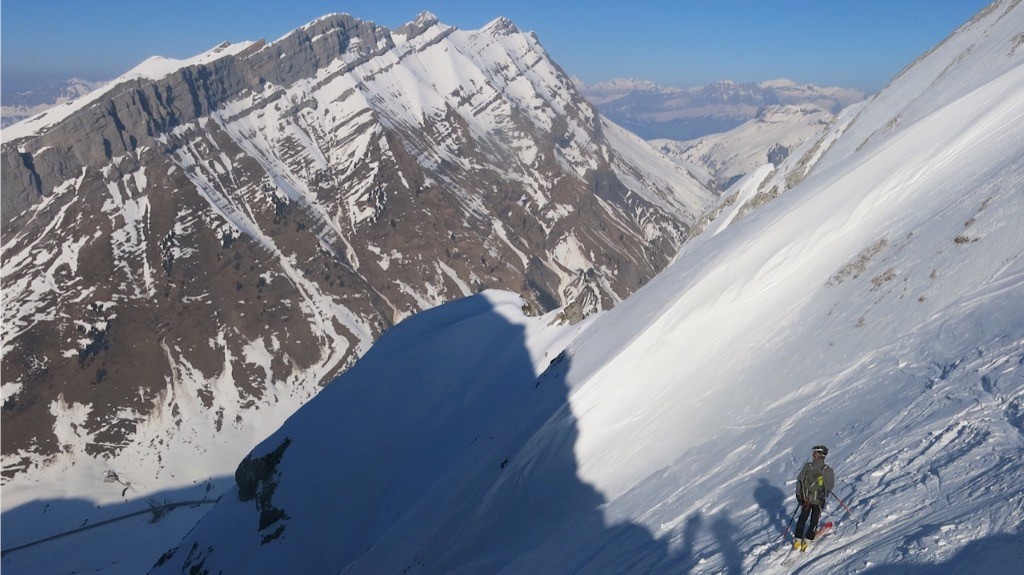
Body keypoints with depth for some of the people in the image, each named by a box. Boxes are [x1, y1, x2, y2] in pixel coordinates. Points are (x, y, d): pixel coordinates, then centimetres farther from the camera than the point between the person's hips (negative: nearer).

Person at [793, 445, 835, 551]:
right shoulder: (828, 470, -19)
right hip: (819, 500, -2)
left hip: (806, 498, 2)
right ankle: (807, 542, 16)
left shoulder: (807, 466, -14)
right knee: (814, 520, 16)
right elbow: (830, 486, -9)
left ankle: (798, 540, 22)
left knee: (803, 518, 19)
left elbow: (799, 480, -7)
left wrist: (799, 495, 6)